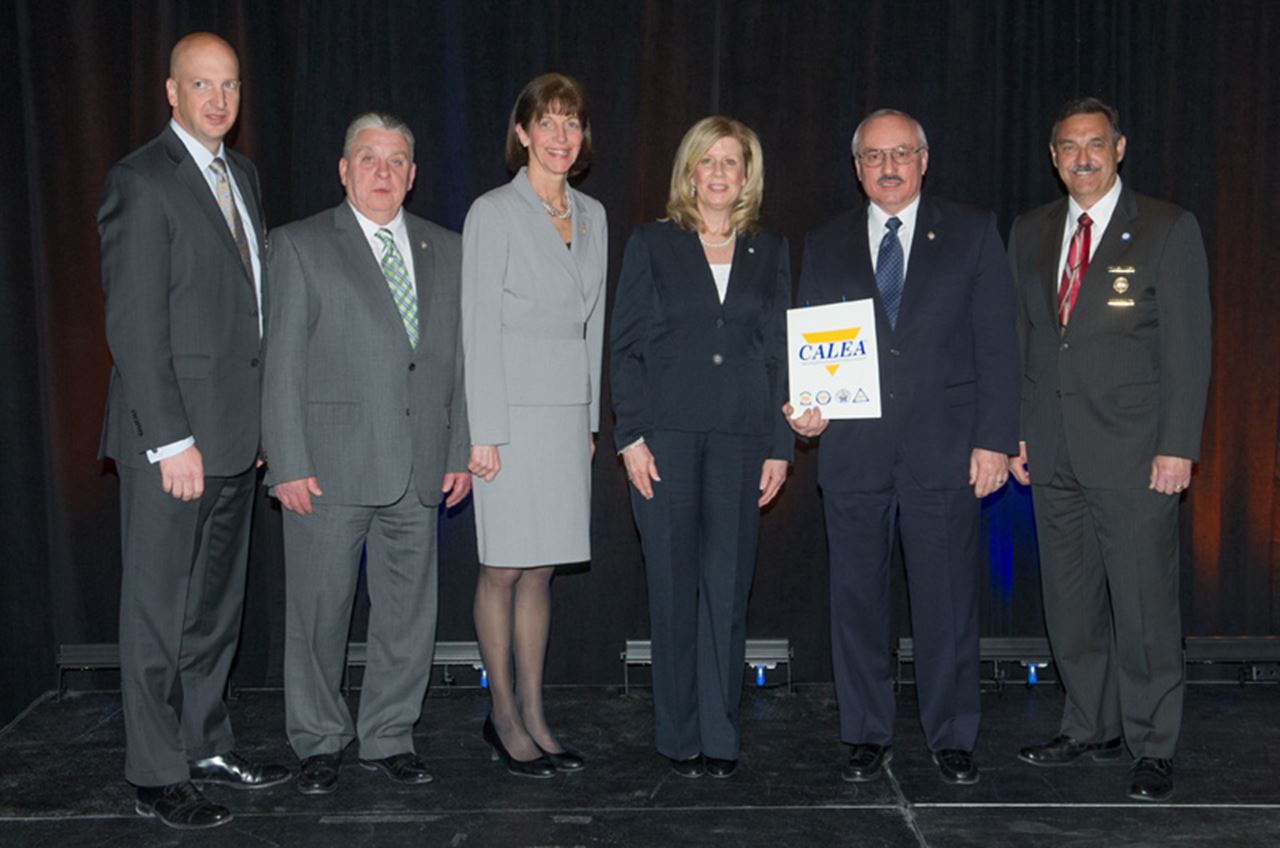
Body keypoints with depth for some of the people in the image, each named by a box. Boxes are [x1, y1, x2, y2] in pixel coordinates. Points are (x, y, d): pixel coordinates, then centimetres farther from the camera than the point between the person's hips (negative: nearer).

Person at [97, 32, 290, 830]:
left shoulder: (242, 173, 14)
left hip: (235, 433, 8)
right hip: (175, 437, -8)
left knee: (217, 605, 17)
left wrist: (259, 419, 11)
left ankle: (207, 744, 30)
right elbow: (134, 323, -16)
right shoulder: (143, 180, -11)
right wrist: (171, 440, -19)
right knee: (159, 612, 2)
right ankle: (158, 776, 13)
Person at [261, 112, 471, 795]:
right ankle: (319, 743, 22)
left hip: (419, 471, 4)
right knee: (319, 611, 5)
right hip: (330, 468, -3)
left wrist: (461, 452, 6)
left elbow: (457, 358, 12)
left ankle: (388, 738, 24)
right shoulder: (300, 247, 1)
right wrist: (288, 465, -10)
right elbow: (281, 363, -4)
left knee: (409, 610, 9)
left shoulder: (445, 251, 13)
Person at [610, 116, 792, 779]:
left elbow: (779, 353, 11)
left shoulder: (770, 253, 12)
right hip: (667, 434, -2)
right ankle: (679, 735, 12)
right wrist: (632, 436, -6)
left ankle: (721, 733, 12)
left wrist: (779, 446, 4)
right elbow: (625, 346, 3)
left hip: (740, 438, 2)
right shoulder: (652, 244, 6)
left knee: (728, 586, 3)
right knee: (673, 585, 1)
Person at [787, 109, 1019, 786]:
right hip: (852, 451, 2)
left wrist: (994, 440, -6)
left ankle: (952, 738, 18)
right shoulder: (825, 246, 12)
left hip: (945, 450, -2)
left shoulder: (972, 234, 6)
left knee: (947, 602, 3)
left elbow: (996, 343, 1)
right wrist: (801, 410, -6)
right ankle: (867, 736, 21)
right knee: (857, 600, 8)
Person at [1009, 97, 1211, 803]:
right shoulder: (1029, 233, 12)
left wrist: (1178, 447, -11)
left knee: (1144, 605, -2)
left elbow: (1188, 348, -5)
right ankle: (1091, 728, 24)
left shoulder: (1168, 231, -1)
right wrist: (1014, 432, 9)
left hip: (1133, 453, -4)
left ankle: (1153, 748, 10)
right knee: (1071, 604, 10)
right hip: (1054, 453, 5)